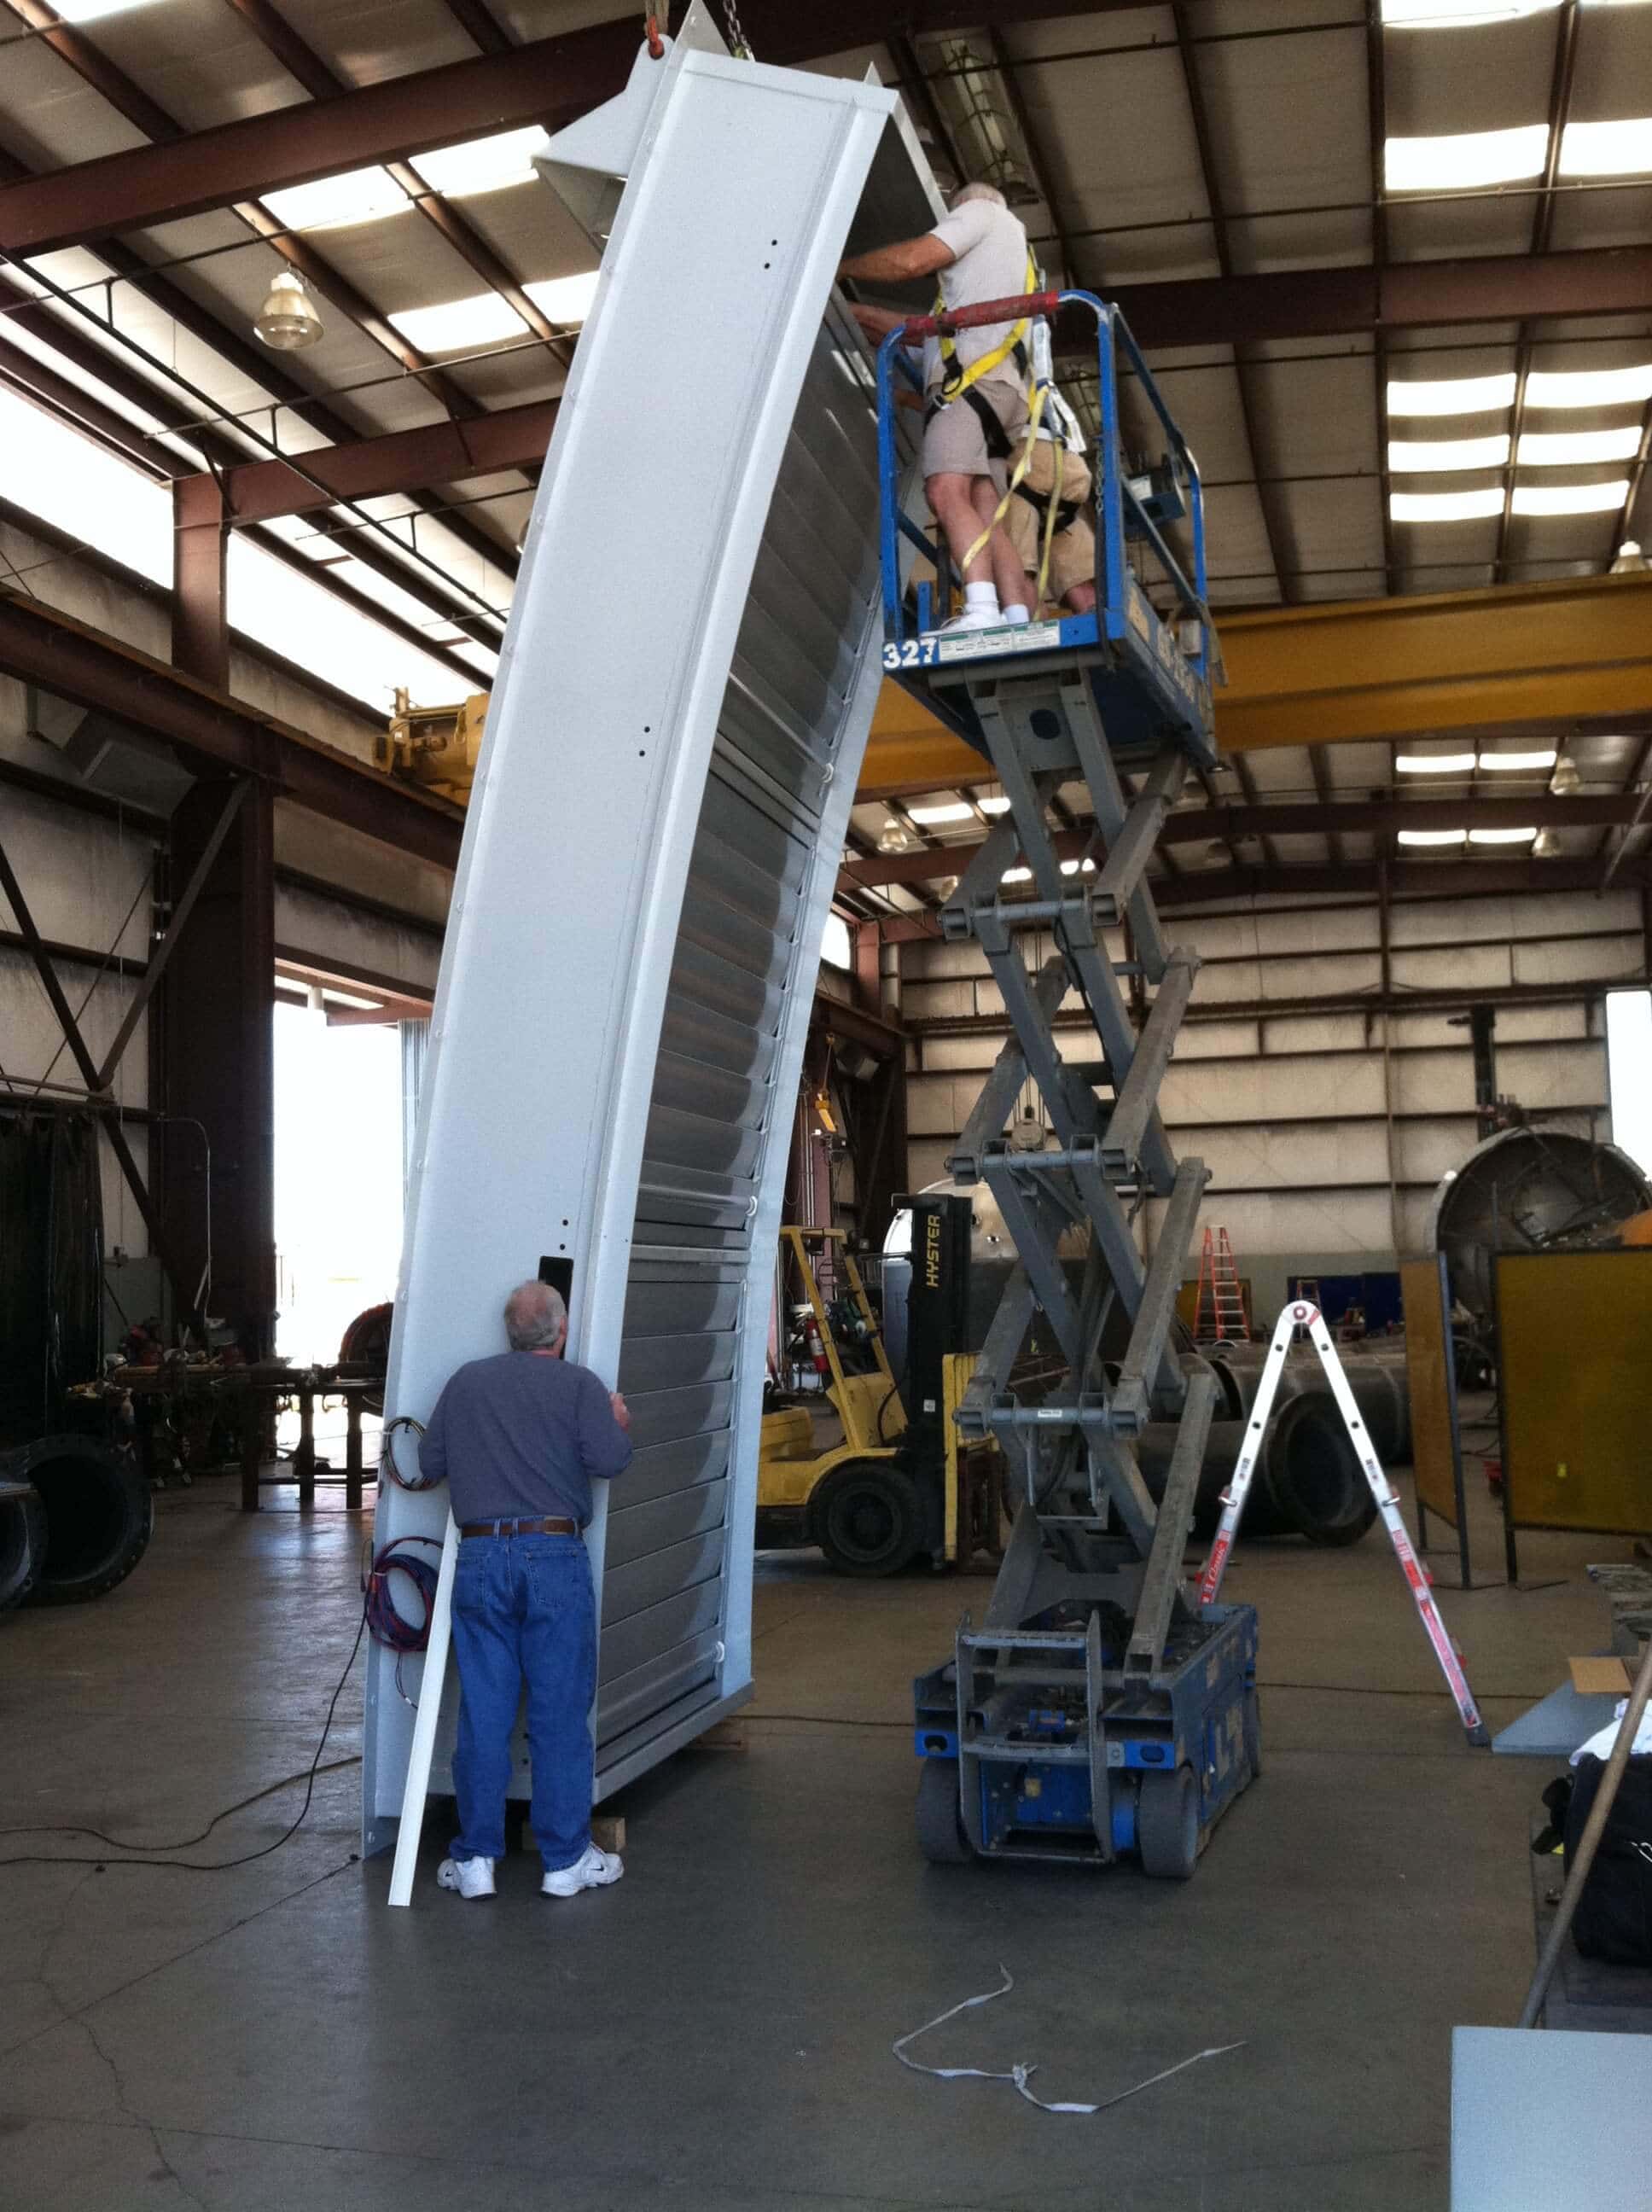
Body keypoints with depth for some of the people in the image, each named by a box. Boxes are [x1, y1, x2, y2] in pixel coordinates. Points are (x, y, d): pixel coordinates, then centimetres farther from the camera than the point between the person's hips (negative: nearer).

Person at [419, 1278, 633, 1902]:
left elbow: (430, 1461, 12)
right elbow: (608, 1460, -10)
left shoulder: (467, 1381, 9)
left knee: (482, 1716, 9)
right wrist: (620, 1424, 10)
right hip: (554, 1558, -3)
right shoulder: (578, 1384, -1)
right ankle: (565, 1860, 14)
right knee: (560, 1716, 5)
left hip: (480, 1559, 3)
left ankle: (475, 1861, 16)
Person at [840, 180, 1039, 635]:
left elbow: (911, 260, 0)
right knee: (985, 517, -7)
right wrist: (850, 309, 37)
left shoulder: (981, 211, 18)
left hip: (972, 376, -9)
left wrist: (839, 269, 13)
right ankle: (1019, 624, -23)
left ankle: (981, 612, -43)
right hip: (1001, 390, 9)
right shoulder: (1011, 252, 42)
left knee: (947, 492, -26)